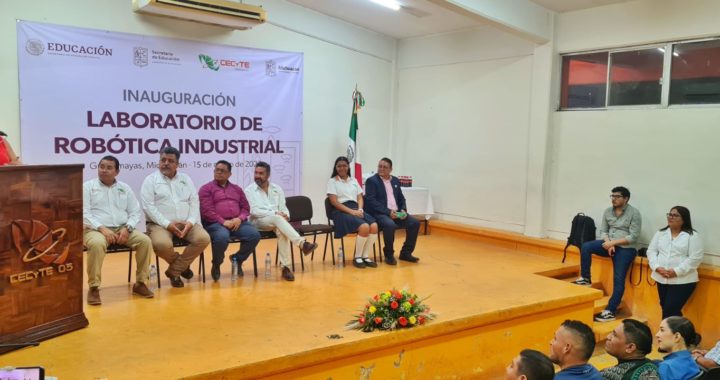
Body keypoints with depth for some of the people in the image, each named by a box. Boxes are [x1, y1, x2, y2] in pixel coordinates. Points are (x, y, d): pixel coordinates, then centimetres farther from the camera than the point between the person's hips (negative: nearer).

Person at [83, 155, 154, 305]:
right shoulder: (88, 186, 5)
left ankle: (140, 283, -9)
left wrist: (127, 228, -10)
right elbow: (84, 213, -5)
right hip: (96, 229, -3)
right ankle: (94, 288, -25)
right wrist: (102, 228, -19)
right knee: (97, 244, -38)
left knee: (145, 240, -22)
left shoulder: (125, 188, 14)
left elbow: (136, 212, 10)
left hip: (122, 229, 3)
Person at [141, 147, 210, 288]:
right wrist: (167, 224, -18)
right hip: (160, 224, -4)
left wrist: (190, 222, -10)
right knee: (162, 244, -35)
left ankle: (174, 271, -6)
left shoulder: (186, 179, 15)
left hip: (185, 223, 4)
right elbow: (148, 207, -8)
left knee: (204, 238, -23)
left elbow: (194, 203, 9)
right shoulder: (151, 180, 2)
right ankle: (182, 265, 0)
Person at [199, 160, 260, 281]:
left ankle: (237, 258, 6)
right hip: (216, 223, -4)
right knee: (222, 237, -38)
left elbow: (246, 207, 17)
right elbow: (207, 211, -6)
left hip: (236, 222, 4)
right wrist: (223, 222, -17)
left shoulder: (237, 189, 22)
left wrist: (239, 218, -6)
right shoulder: (206, 189, 7)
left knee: (254, 235, -22)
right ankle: (216, 264, -5)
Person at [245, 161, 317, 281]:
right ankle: (303, 244, -47)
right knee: (277, 219, -37)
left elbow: (283, 208, 13)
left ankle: (285, 267, -35)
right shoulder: (249, 190, 4)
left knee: (282, 231, -34)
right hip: (258, 221, -3)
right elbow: (254, 211, -8)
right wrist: (275, 213, -18)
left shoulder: (277, 189, 16)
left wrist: (285, 215, -12)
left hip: (276, 220, 3)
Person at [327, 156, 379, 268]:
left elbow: (360, 198, 16)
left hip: (356, 210, 5)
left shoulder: (353, 180, 21)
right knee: (364, 227, -31)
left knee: (374, 226, -24)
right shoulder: (332, 181, 4)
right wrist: (351, 211, -16)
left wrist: (359, 209, -6)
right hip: (341, 211, -5)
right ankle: (357, 257, -13)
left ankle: (365, 256, -11)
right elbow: (334, 202, -6)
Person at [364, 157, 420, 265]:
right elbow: (371, 201, -14)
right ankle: (389, 254, -13)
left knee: (415, 223, -12)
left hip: (396, 212, 7)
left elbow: (401, 198, 19)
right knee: (390, 225, -36)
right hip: (379, 213, -6)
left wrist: (403, 210, -3)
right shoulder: (371, 181, -3)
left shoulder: (396, 181, 16)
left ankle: (405, 253, 2)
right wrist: (388, 212, -21)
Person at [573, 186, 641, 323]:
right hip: (610, 244, 5)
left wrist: (613, 242, -20)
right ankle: (585, 279, -5)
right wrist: (608, 243, -11)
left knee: (618, 279, -10)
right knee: (585, 247, -18)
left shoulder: (634, 213, -9)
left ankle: (610, 311, -8)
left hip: (625, 248, -5)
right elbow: (603, 231, 9)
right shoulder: (608, 211, 7)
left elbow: (633, 237, -14)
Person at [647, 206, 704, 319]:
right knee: (665, 308, 9)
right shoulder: (660, 233, 10)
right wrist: (657, 267, -9)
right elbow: (651, 251, 8)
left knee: (670, 310, -10)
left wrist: (676, 271, -18)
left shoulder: (692, 236, -4)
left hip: (683, 280, -5)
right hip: (662, 279, 5)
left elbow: (695, 258, -11)